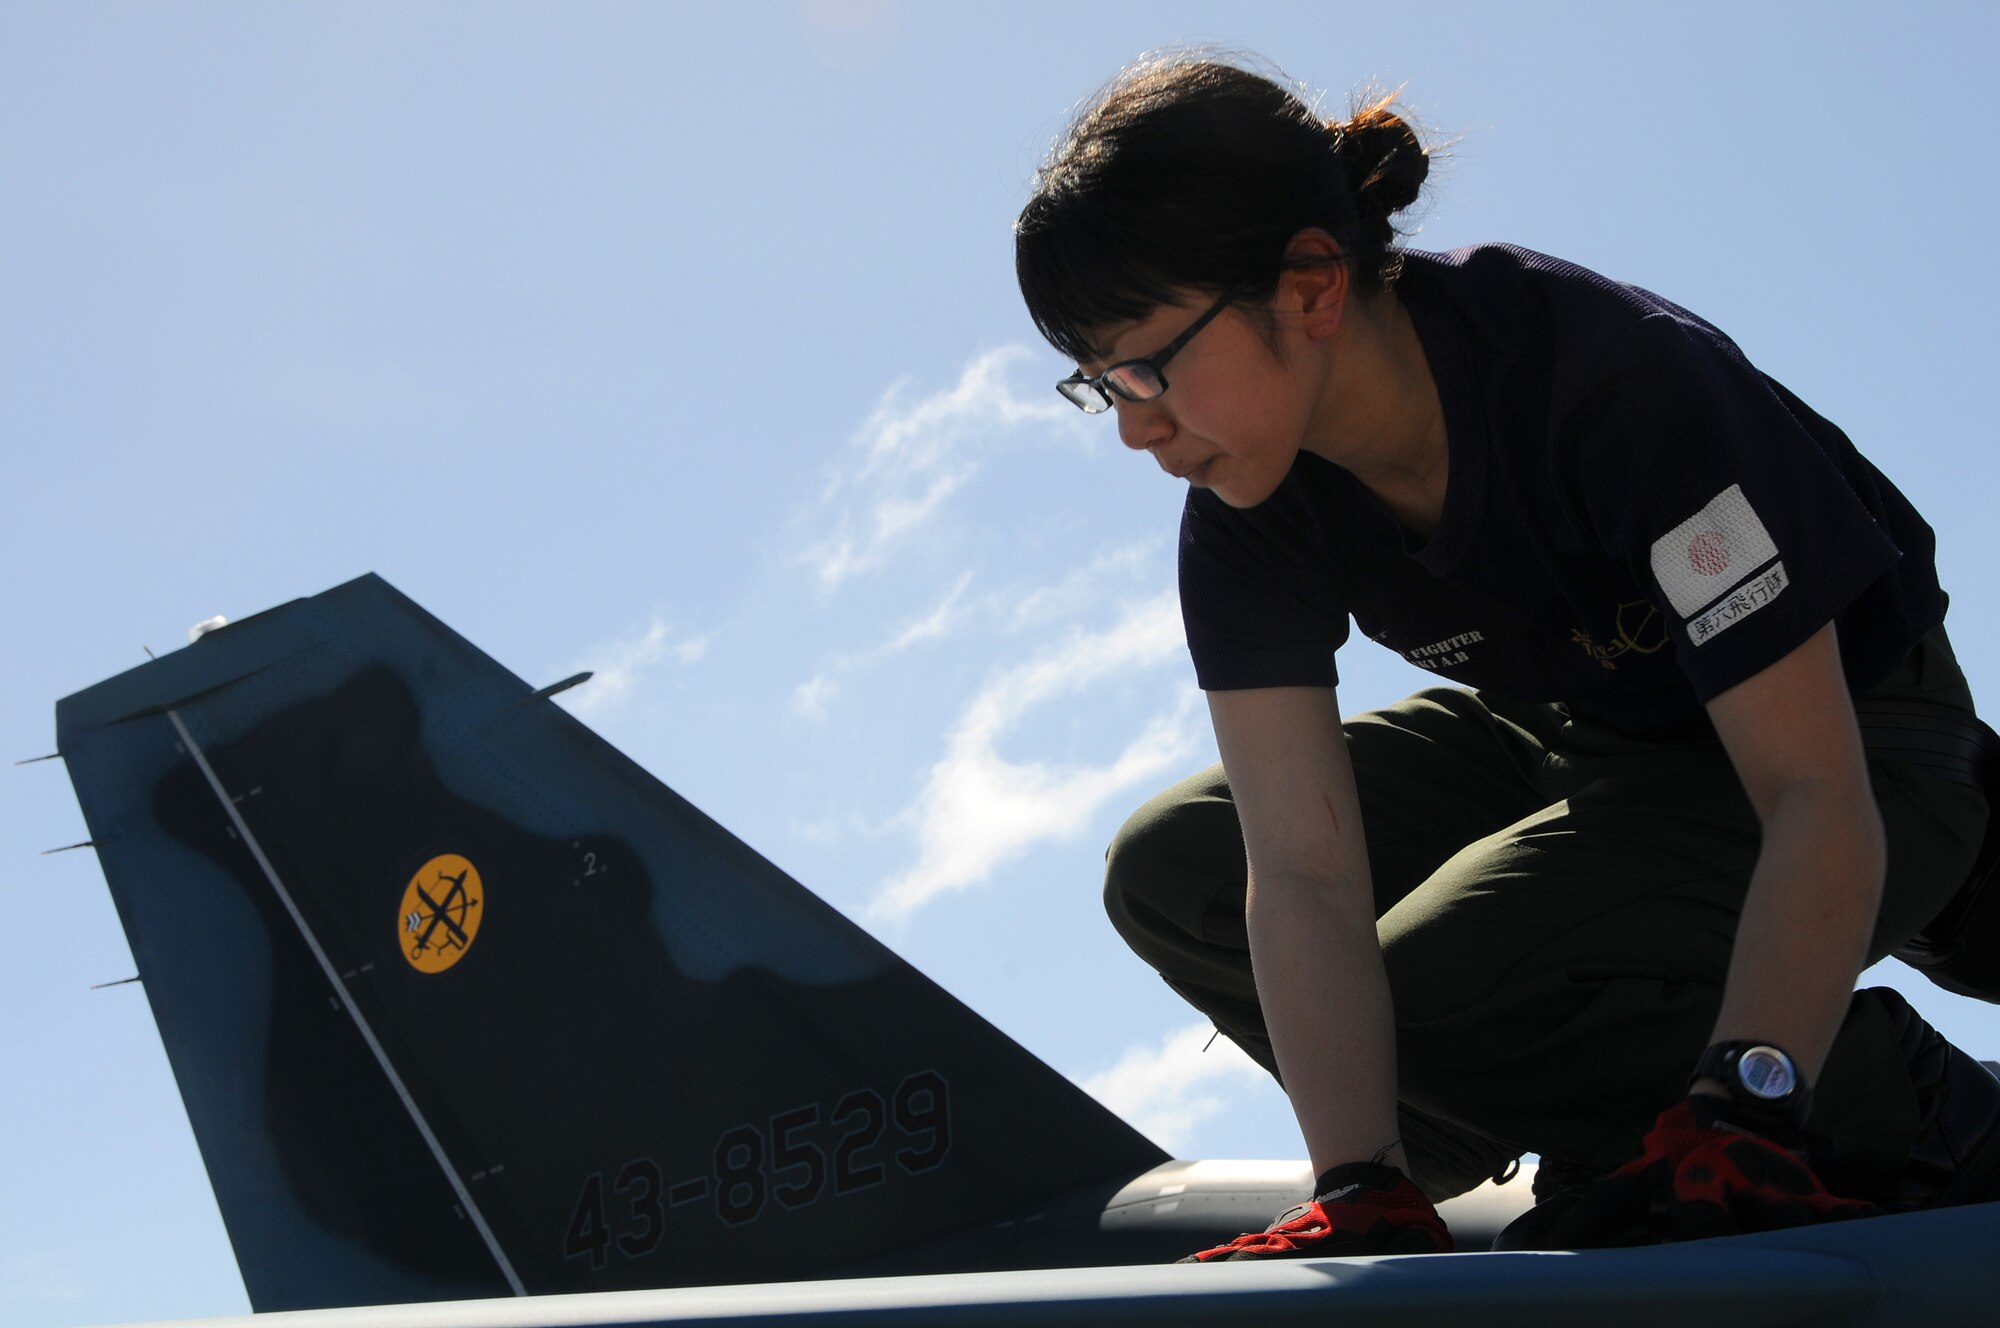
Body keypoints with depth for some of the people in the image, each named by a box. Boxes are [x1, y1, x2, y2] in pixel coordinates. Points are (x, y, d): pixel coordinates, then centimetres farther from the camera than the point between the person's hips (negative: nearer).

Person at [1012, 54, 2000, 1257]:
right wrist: (1364, 1195, -35)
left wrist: (1739, 1118, -43)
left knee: (1438, 988, -29)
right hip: (1579, 738, 7)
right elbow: (1304, 875, -24)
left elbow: (1818, 798, -33)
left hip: (1851, 741, -6)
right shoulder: (1247, 505, -18)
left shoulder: (1623, 387, -34)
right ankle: (1622, 1149, -4)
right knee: (1174, 866, -7)